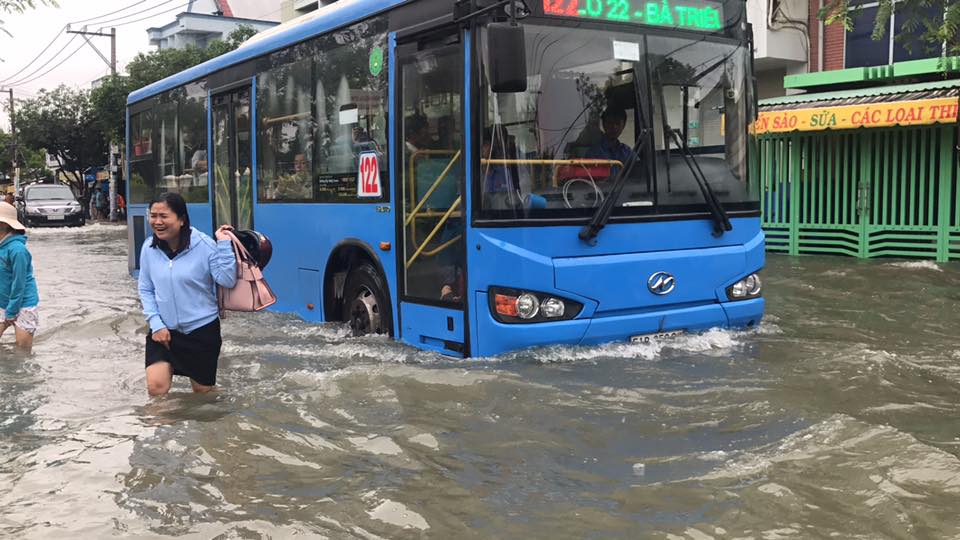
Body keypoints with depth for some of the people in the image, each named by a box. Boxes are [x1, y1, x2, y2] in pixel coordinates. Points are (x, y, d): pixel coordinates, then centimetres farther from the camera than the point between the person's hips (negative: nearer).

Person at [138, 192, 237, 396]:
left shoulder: (204, 245, -16)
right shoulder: (149, 248, -5)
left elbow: (228, 281, -20)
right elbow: (146, 289, 4)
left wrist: (224, 245, -26)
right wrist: (156, 324, -5)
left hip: (202, 329, -2)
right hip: (164, 329, 2)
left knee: (203, 391, 13)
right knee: (155, 388, -15)